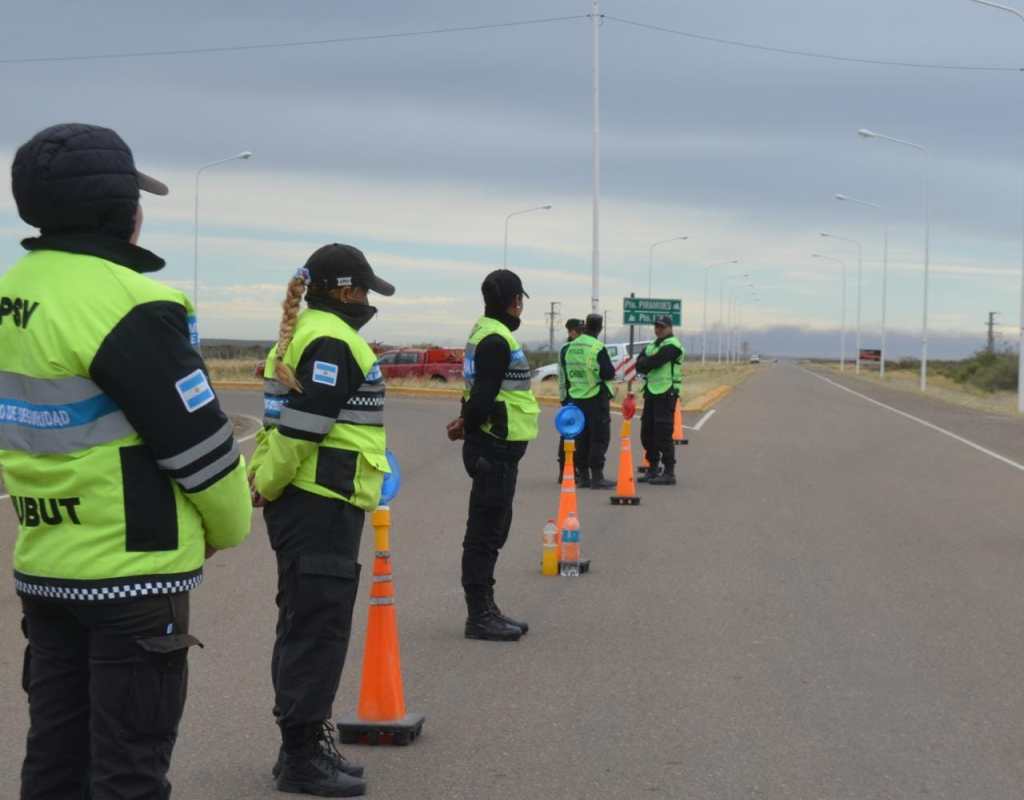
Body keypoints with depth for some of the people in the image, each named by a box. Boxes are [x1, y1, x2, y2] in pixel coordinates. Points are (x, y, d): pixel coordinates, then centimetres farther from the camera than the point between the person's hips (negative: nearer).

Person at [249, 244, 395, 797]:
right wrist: (269, 487, -11)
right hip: (321, 504, -11)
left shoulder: (305, 334, 19)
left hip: (308, 503, 11)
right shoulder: (331, 341, -15)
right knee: (318, 629, -6)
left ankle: (303, 745, 22)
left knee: (305, 625, 14)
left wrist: (267, 484, 10)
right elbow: (300, 426, -20)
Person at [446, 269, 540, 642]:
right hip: (495, 448, -10)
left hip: (495, 447, 10)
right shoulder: (497, 340, -17)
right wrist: (467, 425, -6)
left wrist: (468, 423, 2)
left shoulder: (487, 333, 16)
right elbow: (483, 399, -22)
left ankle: (485, 610, 24)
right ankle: (479, 616, 1)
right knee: (485, 532, -4)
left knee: (491, 531, 16)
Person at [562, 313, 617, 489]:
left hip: (577, 398, 7)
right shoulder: (597, 348, -15)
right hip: (596, 397, -7)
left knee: (582, 437, 11)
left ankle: (583, 476, 14)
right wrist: (611, 372, 4)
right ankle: (597, 476, -5)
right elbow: (608, 373, -18)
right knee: (599, 437, -2)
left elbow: (567, 375, 15)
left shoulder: (571, 348, 8)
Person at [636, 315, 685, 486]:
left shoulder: (672, 345, -9)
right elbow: (640, 364, 9)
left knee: (663, 434, -10)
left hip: (666, 393, -9)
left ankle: (669, 473, -7)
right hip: (651, 391, 9)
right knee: (647, 432, 13)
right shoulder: (653, 345, 19)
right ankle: (653, 468, 24)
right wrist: (648, 363, -11)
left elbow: (654, 362, -20)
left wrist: (643, 363, -1)